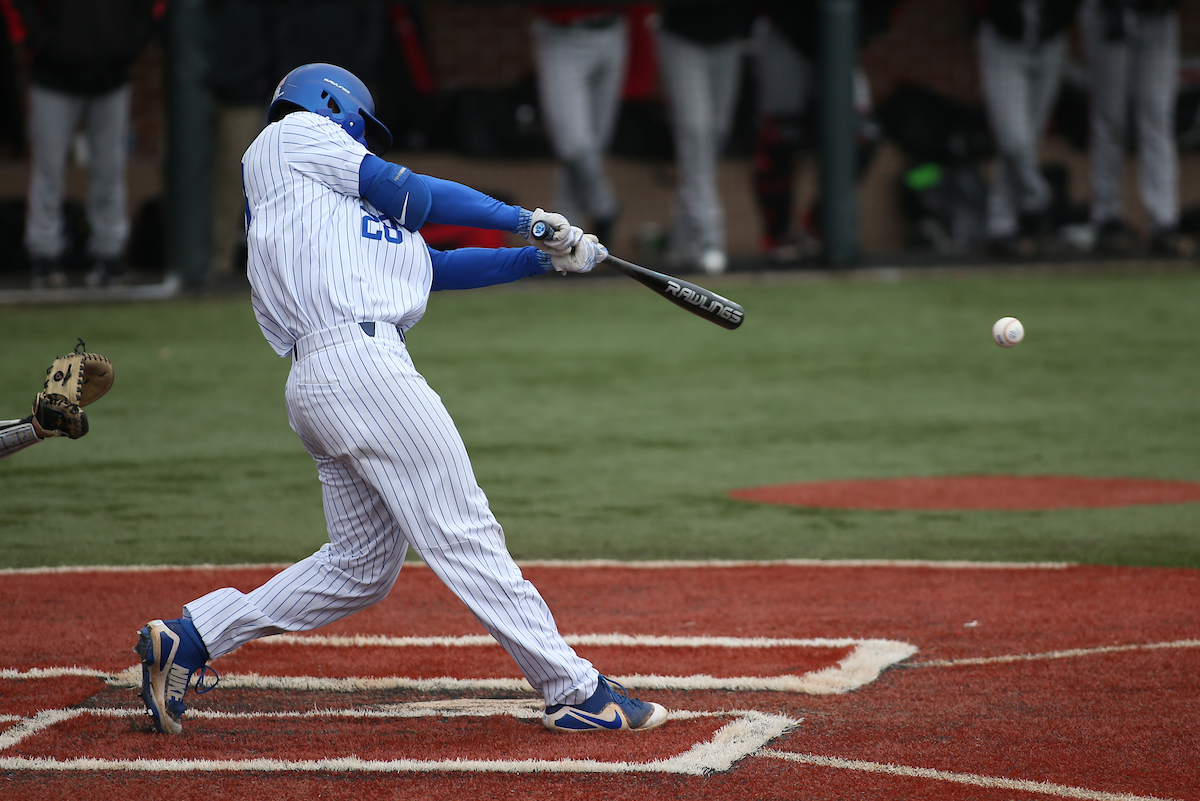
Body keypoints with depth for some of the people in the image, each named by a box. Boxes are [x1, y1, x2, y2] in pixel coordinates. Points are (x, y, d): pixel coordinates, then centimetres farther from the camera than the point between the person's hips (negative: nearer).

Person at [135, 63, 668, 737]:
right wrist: (524, 219, 15)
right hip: (359, 359, -9)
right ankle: (575, 690, -11)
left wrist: (547, 258, 20)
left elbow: (437, 267, 25)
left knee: (362, 566, 11)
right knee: (464, 531, -10)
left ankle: (190, 637, 12)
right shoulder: (296, 133, 11)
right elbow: (410, 194, 7)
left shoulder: (343, 211, 31)